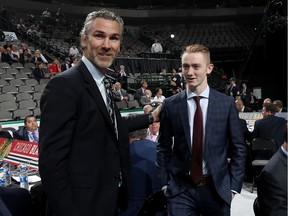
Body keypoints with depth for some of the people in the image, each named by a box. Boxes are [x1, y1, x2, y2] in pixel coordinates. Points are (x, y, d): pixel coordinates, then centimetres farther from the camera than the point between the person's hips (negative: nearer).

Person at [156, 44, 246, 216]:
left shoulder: (227, 103, -3)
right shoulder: (170, 104, -2)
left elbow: (239, 148, 1)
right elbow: (163, 147, 4)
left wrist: (234, 186, -2)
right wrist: (165, 182, 1)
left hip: (217, 188, 1)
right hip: (180, 190, 0)